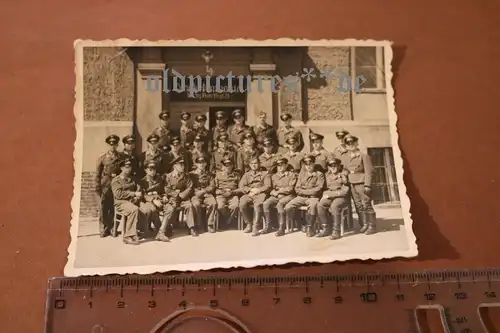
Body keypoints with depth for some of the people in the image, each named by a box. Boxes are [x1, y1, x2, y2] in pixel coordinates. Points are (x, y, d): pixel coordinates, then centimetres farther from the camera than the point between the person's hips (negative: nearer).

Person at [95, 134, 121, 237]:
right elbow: (97, 174, 2)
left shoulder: (121, 158, 7)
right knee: (103, 209, 1)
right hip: (104, 186, -1)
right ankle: (103, 230, 10)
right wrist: (98, 189, -3)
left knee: (113, 209, 3)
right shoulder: (102, 158, 3)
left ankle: (111, 228, 14)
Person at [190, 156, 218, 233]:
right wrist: (196, 192, -15)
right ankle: (198, 225, -19)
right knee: (196, 204, -34)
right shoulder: (192, 174, 11)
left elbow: (212, 186, 6)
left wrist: (203, 191, -11)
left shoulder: (209, 174, 16)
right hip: (196, 194, -1)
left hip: (207, 194, 1)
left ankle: (210, 224, -19)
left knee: (213, 203, -30)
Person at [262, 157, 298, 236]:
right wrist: (275, 192, -8)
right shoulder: (274, 176, 22)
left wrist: (279, 190, -6)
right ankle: (267, 226, -16)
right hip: (275, 196, 4)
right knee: (266, 203, -25)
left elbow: (290, 188, -4)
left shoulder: (292, 175, 7)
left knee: (280, 204, -36)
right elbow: (270, 188, 13)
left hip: (288, 195, -4)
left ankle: (281, 228, -32)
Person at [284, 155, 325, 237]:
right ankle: (294, 225, 4)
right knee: (288, 207, -19)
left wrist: (304, 190, -5)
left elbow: (318, 189, -7)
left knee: (313, 206, -39)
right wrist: (310, 190, -6)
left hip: (313, 197, -4)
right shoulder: (301, 174, 17)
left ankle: (309, 227, -18)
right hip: (301, 197, 4)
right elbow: (297, 189, 9)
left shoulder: (319, 174, 4)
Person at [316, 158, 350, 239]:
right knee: (320, 205, -24)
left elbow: (345, 191, -10)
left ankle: (336, 231, -28)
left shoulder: (344, 174, -2)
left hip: (342, 197, -5)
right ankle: (326, 229, -14)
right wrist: (325, 195, -4)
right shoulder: (327, 175, 14)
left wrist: (330, 194, -14)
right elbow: (325, 188, 20)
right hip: (330, 197, 5)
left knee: (334, 206, -36)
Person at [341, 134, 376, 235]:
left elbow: (369, 172, -9)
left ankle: (372, 226, 2)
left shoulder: (364, 156, -5)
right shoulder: (345, 157, 11)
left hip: (362, 184, -6)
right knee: (359, 206, 8)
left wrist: (367, 185, -16)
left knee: (366, 205, -4)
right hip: (352, 185, 6)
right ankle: (364, 225, 15)